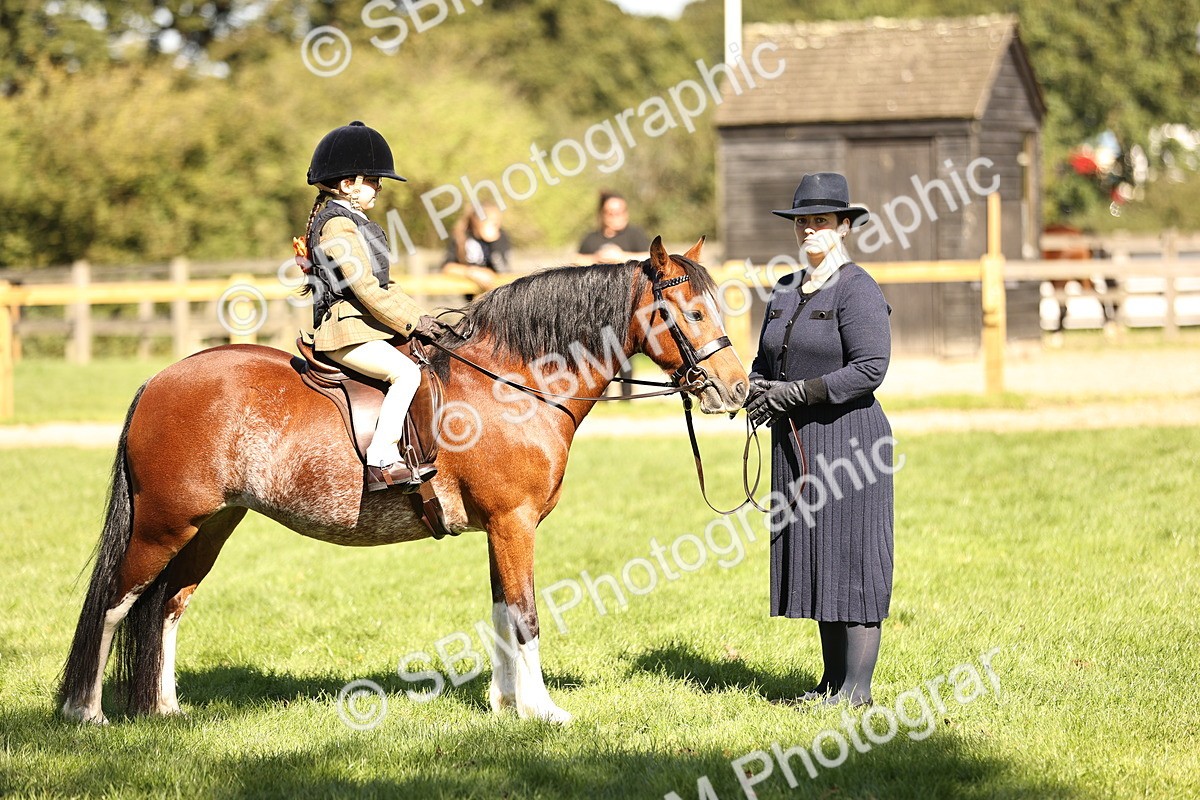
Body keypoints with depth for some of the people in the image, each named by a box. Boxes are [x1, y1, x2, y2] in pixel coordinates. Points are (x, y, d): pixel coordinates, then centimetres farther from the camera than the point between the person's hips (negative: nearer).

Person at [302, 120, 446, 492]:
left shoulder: (354, 222, 19)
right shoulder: (338, 225, -14)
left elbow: (382, 284, 22)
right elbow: (365, 288, -20)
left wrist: (417, 314, 10)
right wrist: (411, 321, -14)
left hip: (367, 329, 11)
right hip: (346, 332, -11)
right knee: (406, 371, -27)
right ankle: (382, 462, -30)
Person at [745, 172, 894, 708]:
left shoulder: (857, 290, -11)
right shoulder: (784, 292, 14)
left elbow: (871, 368, -19)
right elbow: (766, 360, 21)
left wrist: (797, 392, -19)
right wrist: (758, 390, -2)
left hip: (846, 437, -8)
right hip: (795, 442, 8)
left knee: (851, 558, -4)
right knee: (812, 557, 11)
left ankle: (856, 687, -1)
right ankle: (832, 679, 18)